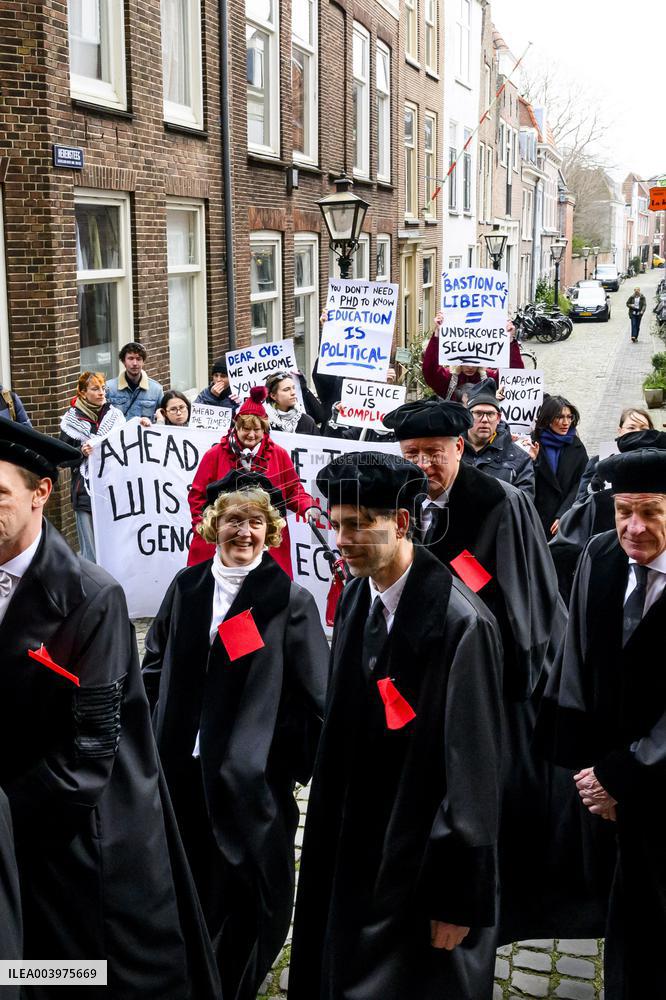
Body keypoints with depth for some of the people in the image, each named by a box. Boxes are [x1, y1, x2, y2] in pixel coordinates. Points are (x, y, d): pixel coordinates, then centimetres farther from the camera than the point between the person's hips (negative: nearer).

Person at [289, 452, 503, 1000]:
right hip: (351, 852, 7)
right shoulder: (355, 600, 1)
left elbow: (473, 769, -19)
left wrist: (460, 895, -15)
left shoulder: (461, 623, -22)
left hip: (419, 865, -7)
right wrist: (328, 841, 14)